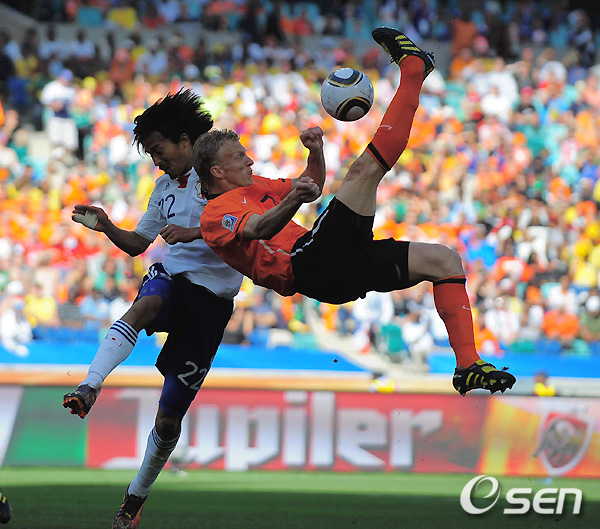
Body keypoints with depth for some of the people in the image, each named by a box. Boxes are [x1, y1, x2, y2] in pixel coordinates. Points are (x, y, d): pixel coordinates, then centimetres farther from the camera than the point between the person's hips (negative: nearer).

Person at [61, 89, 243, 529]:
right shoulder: (165, 187, 20)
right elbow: (137, 243, 25)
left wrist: (197, 232, -24)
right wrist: (106, 227, 6)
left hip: (212, 296, -4)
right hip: (172, 275, 4)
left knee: (170, 417, 0)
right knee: (143, 307, -38)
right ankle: (89, 388, -56)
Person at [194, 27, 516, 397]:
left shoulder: (253, 187, 29)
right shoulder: (217, 211, 0)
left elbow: (315, 185, 38)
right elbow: (258, 229, -23)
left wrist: (315, 152, 17)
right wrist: (292, 202, -42)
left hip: (341, 269, 10)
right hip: (309, 265, -10)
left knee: (443, 260, 7)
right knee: (364, 170, -16)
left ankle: (468, 364, -6)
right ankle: (412, 68, -2)